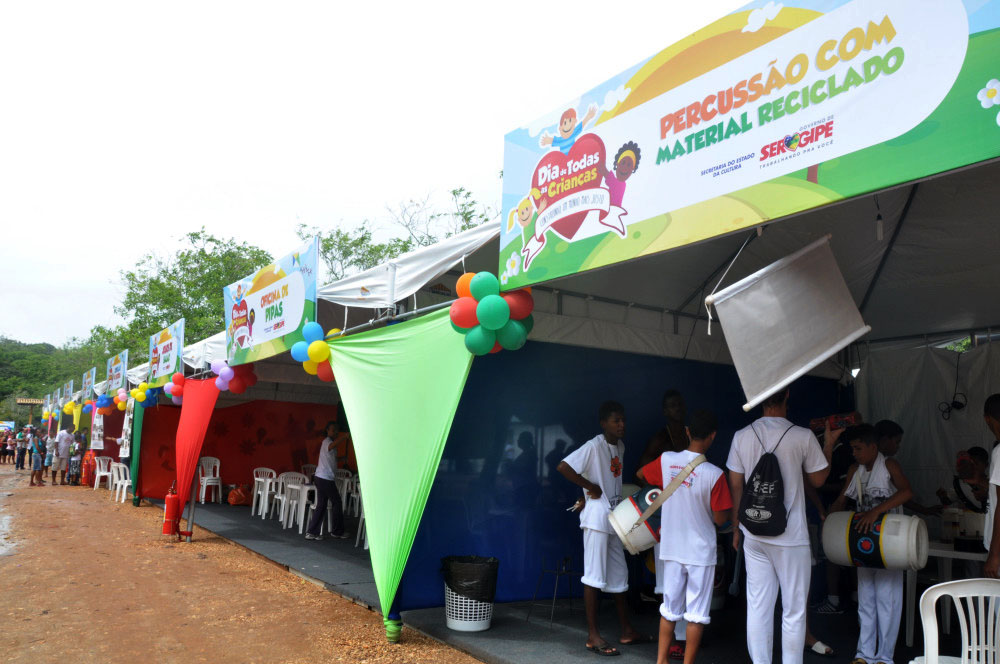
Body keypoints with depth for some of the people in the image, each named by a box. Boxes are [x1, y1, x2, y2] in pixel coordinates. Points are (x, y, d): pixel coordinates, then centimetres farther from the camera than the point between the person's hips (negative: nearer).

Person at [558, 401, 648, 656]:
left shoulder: (620, 447, 10)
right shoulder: (594, 446, -15)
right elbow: (563, 467, -25)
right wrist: (591, 487, -18)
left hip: (614, 518, 9)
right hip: (597, 518, -8)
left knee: (619, 574, 16)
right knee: (595, 575, -3)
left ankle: (627, 631, 27)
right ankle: (593, 636, 5)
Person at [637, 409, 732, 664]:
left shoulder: (666, 460, -8)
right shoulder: (714, 474, -19)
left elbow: (641, 474, 12)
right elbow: (720, 519, -13)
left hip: (671, 548, 4)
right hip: (701, 551, -4)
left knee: (669, 608, 16)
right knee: (697, 613, 8)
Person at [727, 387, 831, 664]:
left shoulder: (742, 436, -2)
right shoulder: (803, 437, -12)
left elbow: (735, 486, 4)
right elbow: (818, 479, 3)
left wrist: (736, 528, 15)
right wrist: (829, 443, 16)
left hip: (754, 535, 3)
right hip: (791, 537, -3)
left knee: (757, 607, 10)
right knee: (794, 610, 8)